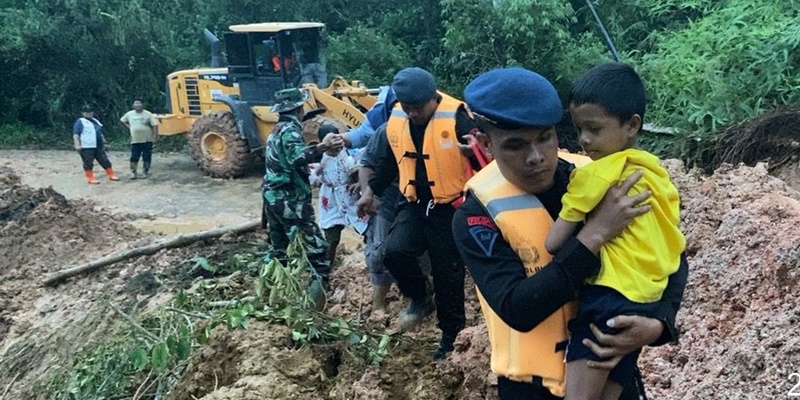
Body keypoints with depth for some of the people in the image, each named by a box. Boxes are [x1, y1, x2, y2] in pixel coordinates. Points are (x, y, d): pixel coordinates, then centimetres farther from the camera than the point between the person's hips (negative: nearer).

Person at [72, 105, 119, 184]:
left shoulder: (95, 121, 20)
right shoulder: (80, 122, -3)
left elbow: (100, 133, 28)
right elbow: (75, 134, -11)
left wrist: (104, 142, 25)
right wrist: (77, 145, -19)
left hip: (98, 147, 7)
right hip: (86, 147, -7)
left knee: (105, 161, 9)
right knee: (88, 163, -1)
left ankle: (111, 175, 18)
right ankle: (91, 178, 6)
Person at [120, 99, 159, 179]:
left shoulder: (148, 114, -4)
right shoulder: (129, 114, 6)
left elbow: (154, 124, -9)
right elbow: (122, 120, 23)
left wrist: (155, 134, -19)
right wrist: (129, 127, 9)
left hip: (147, 140, -2)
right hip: (135, 140, 2)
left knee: (147, 158, 2)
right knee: (134, 158, -1)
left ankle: (145, 173, 12)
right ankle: (133, 173, 6)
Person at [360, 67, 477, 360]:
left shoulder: (456, 117, -18)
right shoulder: (395, 120, 0)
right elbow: (386, 159, 15)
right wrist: (371, 192, 22)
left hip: (450, 207, -4)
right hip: (415, 204, 5)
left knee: (447, 273, 4)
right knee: (394, 251, -17)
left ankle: (451, 333, 26)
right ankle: (420, 298, 13)